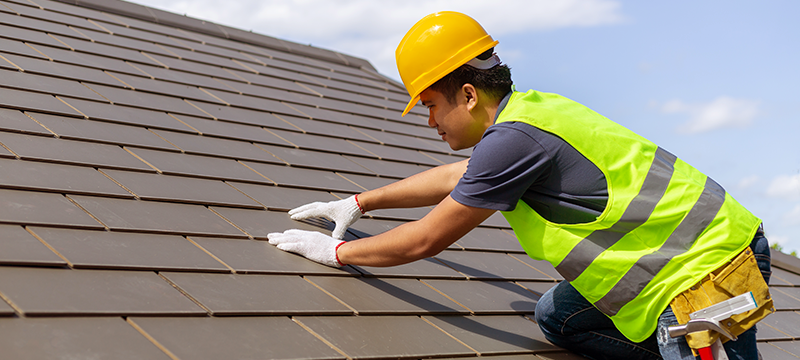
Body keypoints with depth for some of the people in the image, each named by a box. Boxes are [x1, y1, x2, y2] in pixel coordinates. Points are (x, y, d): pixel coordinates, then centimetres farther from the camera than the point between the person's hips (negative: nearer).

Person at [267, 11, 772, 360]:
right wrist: (360, 203, 35)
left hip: (711, 268, -10)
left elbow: (427, 240, -10)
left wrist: (337, 252, 5)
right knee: (556, 316, 14)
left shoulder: (513, 139, -20)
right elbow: (454, 177, 27)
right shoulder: (533, 107, 9)